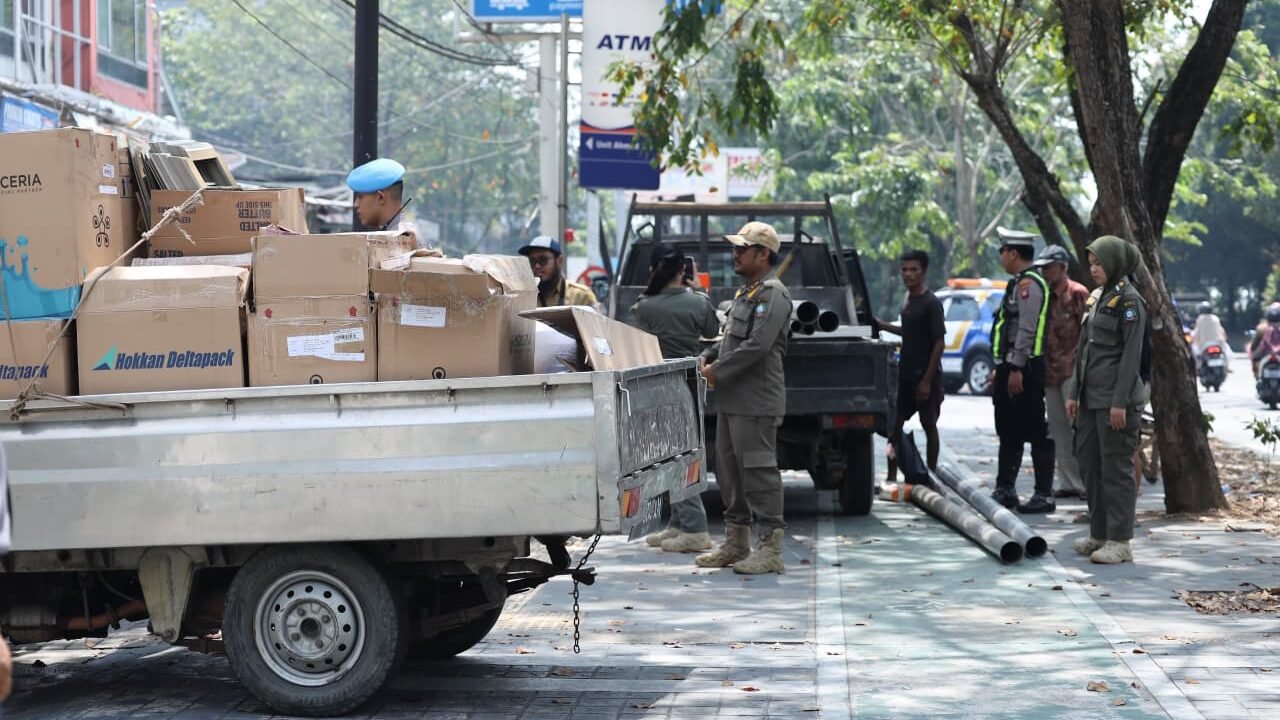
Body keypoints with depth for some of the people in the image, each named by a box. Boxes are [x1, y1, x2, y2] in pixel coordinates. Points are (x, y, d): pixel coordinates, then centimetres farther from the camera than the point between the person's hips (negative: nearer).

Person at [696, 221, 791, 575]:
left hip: (756, 400, -10)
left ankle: (770, 548, -6)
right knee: (729, 469, 14)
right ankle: (736, 542, 23)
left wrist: (719, 371, -14)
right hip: (731, 399, 10)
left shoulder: (772, 294, -12)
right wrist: (708, 357, 8)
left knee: (759, 470, -9)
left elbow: (757, 346, -21)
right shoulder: (746, 292, 19)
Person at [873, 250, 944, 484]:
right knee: (894, 423, 5)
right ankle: (892, 476, 10)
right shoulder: (907, 299, 10)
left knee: (929, 425, 2)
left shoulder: (931, 303, -14)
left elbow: (939, 342, -16)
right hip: (905, 374, 8)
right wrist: (883, 326, 13)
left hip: (925, 376, -8)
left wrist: (927, 380, -19)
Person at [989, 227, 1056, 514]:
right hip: (1011, 367, 11)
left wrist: (1016, 369, -23)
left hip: (1024, 369, -11)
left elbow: (1027, 330, -21)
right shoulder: (1019, 283, 19)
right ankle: (1005, 490, 23)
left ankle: (1044, 495, -6)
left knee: (1036, 433, -7)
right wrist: (1001, 369, 23)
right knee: (1008, 433, 15)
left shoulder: (1028, 283, -14)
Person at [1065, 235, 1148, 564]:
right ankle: (1099, 534, 20)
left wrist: (1120, 402, -19)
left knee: (1116, 468, -5)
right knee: (1090, 464, 12)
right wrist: (1074, 392, 16)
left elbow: (1131, 354, -15)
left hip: (1115, 399, -9)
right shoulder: (1099, 299, 15)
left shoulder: (1129, 300, -10)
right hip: (1091, 398, 9)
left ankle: (1120, 542, 0)